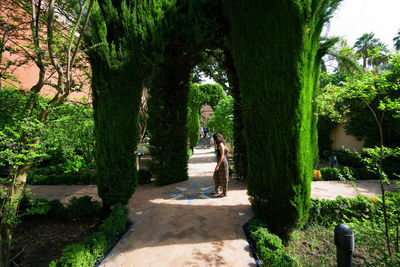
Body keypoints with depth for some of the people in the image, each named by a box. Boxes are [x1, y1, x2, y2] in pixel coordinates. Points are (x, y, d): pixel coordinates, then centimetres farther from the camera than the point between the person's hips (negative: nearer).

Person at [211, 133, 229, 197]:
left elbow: (222, 156, -21)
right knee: (216, 176, 17)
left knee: (223, 178, 1)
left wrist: (218, 165, -20)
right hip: (220, 162, 10)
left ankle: (224, 193, 14)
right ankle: (217, 190, 29)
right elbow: (227, 150, 26)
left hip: (222, 163, -10)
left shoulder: (220, 145, -17)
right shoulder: (221, 144, 11)